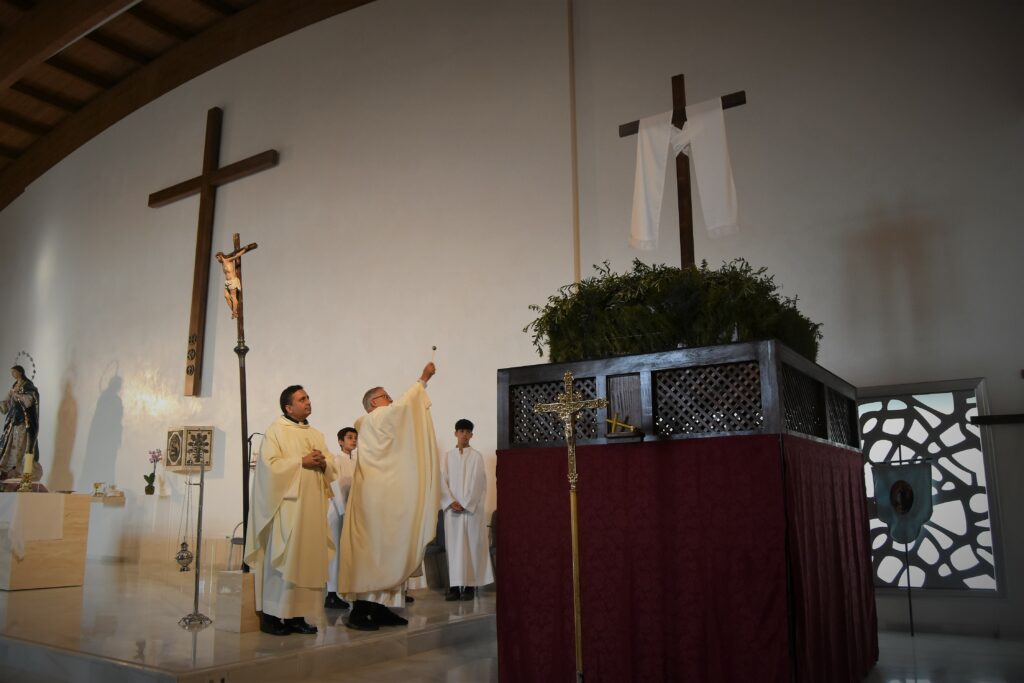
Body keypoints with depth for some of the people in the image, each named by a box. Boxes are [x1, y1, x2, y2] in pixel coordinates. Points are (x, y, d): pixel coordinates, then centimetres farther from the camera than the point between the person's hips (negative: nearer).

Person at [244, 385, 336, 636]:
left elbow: (331, 469, 17)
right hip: (287, 505, -6)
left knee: (307, 559, 3)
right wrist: (302, 461, -15)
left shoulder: (317, 435, 18)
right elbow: (270, 464, -11)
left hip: (312, 507, 6)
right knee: (281, 559, -6)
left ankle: (296, 615, 9)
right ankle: (271, 615, 1)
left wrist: (323, 464, -5)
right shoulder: (276, 430, 1)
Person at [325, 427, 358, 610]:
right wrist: (343, 511, -17)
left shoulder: (356, 461, 13)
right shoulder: (336, 460, -5)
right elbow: (335, 487, -12)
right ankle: (331, 594, -2)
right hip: (338, 510, -6)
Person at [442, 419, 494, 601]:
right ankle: (455, 585, 1)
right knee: (453, 546, 0)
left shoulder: (476, 456, 2)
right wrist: (451, 502, -9)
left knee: (471, 545, -3)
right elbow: (443, 481, 4)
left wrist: (464, 504, -11)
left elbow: (477, 483, -5)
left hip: (471, 508, -2)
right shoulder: (448, 457, 10)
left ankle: (469, 585, -1)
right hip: (452, 508, 3)